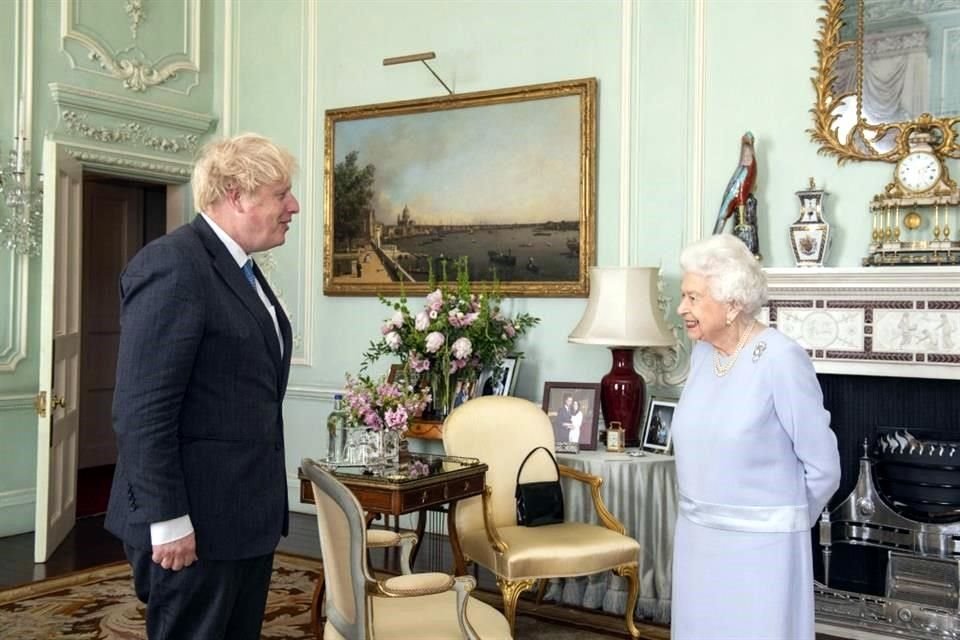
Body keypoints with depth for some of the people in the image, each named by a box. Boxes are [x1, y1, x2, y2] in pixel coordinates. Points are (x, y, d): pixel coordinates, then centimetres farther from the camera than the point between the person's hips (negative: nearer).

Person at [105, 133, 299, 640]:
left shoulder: (242, 269, 13)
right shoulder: (172, 265, -16)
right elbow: (142, 409, -20)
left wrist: (266, 502, 17)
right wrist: (167, 520, -20)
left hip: (248, 512, 9)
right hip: (195, 520, -9)